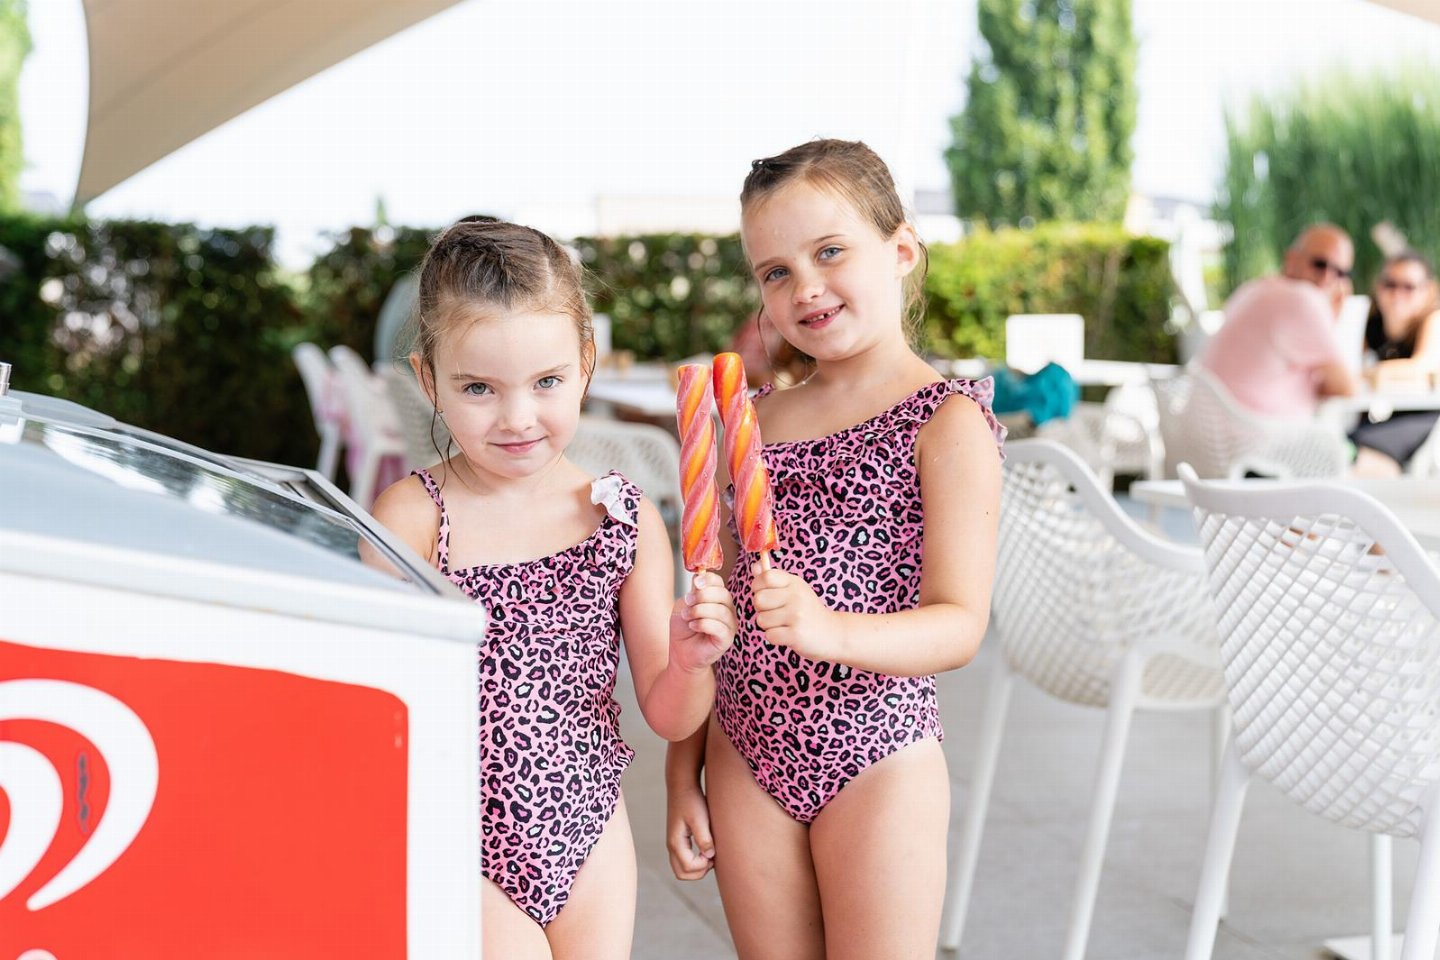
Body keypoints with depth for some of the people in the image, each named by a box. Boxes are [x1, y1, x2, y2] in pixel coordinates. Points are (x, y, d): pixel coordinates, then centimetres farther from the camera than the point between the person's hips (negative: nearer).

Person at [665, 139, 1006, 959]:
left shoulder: (948, 420, -7)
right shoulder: (756, 420, 9)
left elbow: (959, 624, -14)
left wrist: (831, 629, -31)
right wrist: (684, 775, 11)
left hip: (877, 765, -5)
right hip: (748, 761, 5)